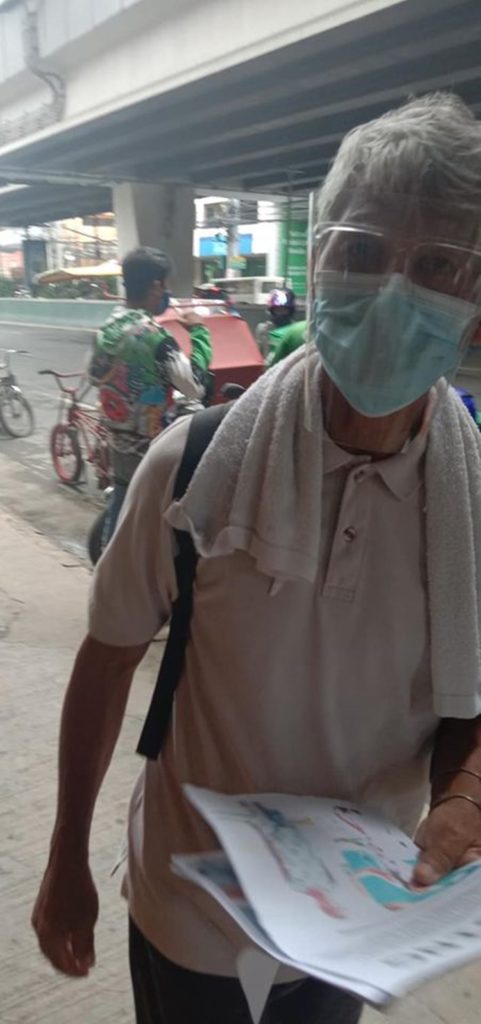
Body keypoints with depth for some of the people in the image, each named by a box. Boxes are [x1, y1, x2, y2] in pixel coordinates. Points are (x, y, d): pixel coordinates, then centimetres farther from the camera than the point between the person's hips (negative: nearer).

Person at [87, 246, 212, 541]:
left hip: (119, 444, 8)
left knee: (121, 512, 19)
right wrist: (199, 332, -11)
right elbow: (195, 386, -22)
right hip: (151, 450, -8)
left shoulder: (108, 328, 2)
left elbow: (95, 376, 15)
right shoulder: (154, 336, -23)